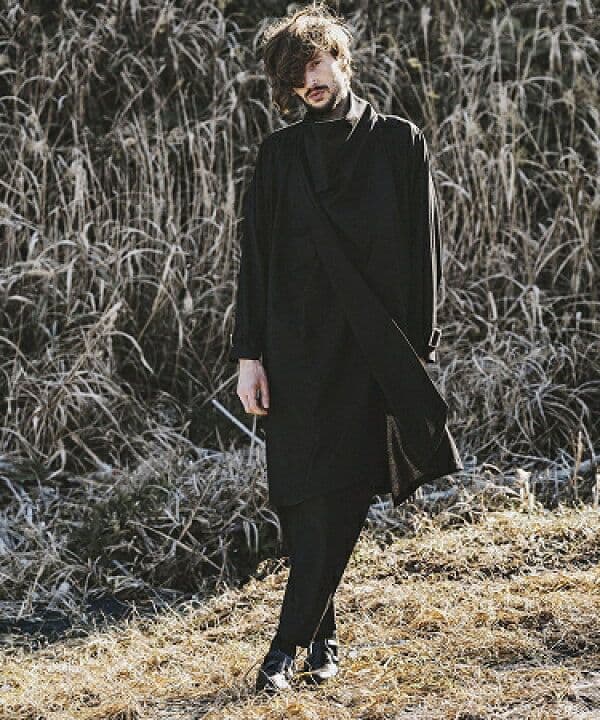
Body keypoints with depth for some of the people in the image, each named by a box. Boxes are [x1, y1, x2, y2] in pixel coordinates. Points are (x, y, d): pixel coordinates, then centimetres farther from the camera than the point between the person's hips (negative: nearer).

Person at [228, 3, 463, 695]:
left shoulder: (400, 143, 6)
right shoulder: (279, 154, 9)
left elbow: (424, 250, 6)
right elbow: (255, 258, 5)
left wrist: (420, 347, -1)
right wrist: (249, 356, -2)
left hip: (373, 352, -1)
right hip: (297, 347, 1)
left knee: (342, 500, -6)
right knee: (305, 502, -1)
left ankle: (289, 643, -2)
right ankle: (322, 636, 15)